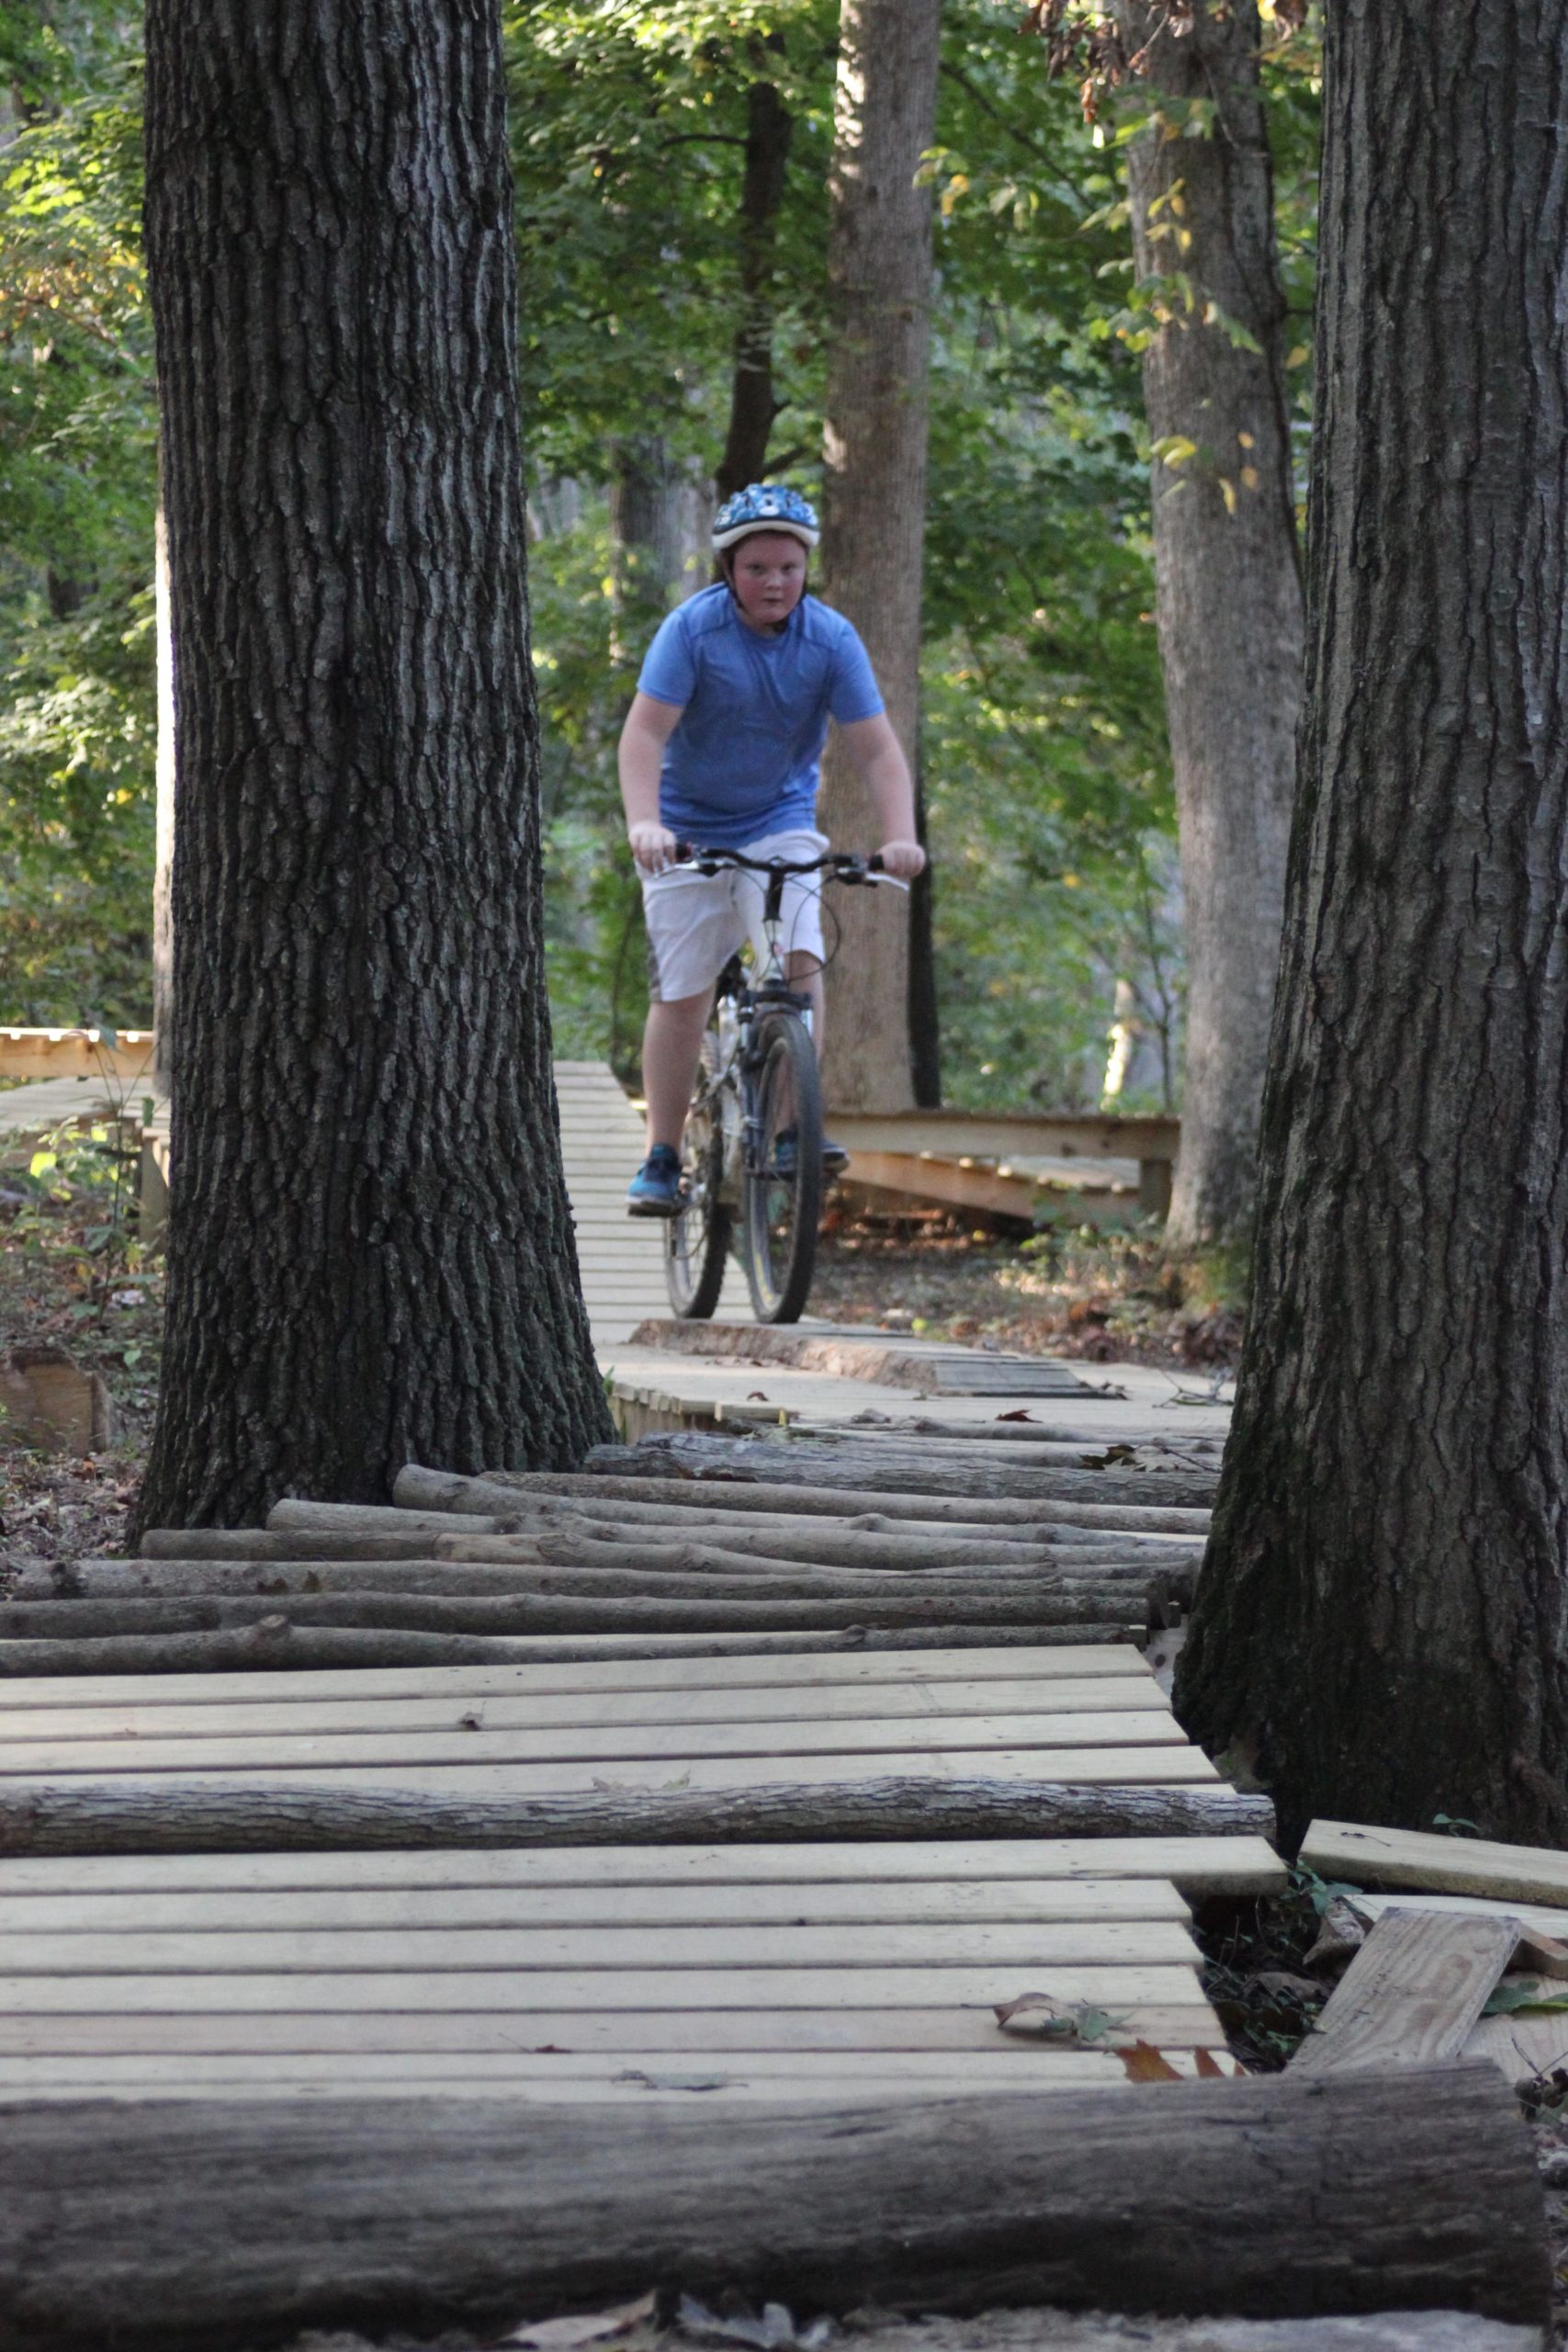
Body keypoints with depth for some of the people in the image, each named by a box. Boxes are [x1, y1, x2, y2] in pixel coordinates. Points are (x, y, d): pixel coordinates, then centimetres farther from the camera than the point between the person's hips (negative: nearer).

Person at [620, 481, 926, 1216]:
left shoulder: (830, 639, -12)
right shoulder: (693, 628, -18)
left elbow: (876, 748, -15)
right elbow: (645, 732, -24)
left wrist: (899, 836, -30)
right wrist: (643, 822, -39)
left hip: (780, 824, 1)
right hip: (689, 832, -1)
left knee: (801, 961, -20)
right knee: (680, 995, 0)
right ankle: (661, 1158, 9)